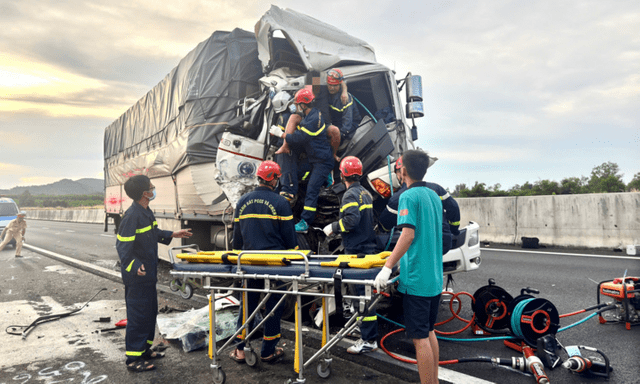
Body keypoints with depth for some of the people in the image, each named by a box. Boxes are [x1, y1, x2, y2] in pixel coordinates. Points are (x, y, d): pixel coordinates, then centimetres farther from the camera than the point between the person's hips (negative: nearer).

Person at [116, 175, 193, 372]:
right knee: (138, 315, 0)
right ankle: (133, 358, 12)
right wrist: (134, 267, -33)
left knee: (150, 312, 19)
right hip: (137, 276, -10)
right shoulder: (132, 216, -22)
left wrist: (172, 234, 23)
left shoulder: (146, 212, 8)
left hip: (149, 274, 10)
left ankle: (145, 349, 33)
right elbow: (123, 245, -24)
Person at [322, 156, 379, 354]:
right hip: (368, 247, 10)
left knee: (362, 292, -7)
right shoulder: (366, 193, 16)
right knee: (364, 291, 18)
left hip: (357, 250, -10)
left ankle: (369, 340, -3)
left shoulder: (351, 194, -12)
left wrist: (333, 227, -11)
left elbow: (351, 220, -26)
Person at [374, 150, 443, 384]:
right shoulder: (434, 196, 12)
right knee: (429, 332, 19)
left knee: (420, 337, -1)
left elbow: (408, 234, -22)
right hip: (435, 277, 9)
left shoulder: (409, 196, -12)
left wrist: (387, 267, -22)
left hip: (416, 279, -9)